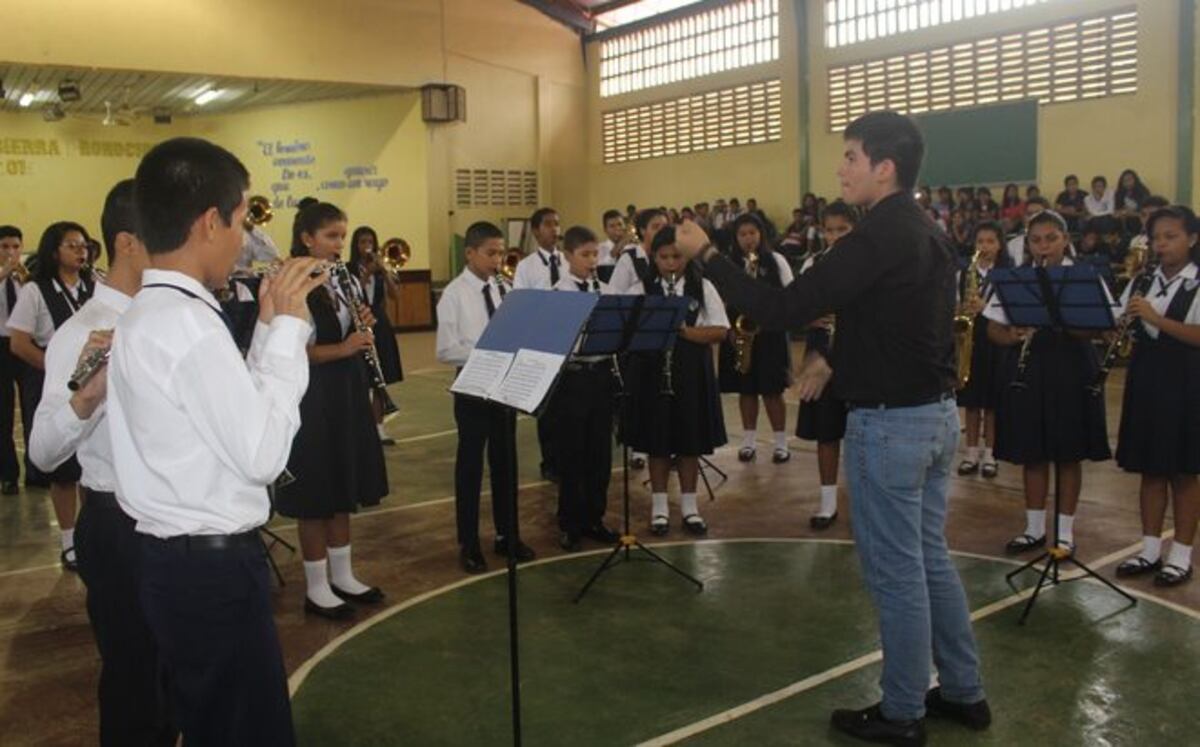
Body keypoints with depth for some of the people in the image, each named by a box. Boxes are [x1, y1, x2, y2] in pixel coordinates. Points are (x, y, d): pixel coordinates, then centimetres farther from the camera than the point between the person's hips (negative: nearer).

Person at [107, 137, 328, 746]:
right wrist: (287, 327, -14)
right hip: (213, 567, -10)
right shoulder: (187, 323, -22)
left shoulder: (148, 315, 10)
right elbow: (262, 453, -21)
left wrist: (269, 325, 8)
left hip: (178, 558, 10)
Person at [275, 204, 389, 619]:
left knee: (344, 491, 15)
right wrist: (344, 348, -29)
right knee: (316, 497, 1)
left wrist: (364, 327, -4)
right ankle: (316, 588, 13)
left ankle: (342, 576, 27)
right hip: (314, 399, -8)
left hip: (347, 394, 8)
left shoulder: (343, 282, 10)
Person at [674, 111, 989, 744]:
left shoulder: (876, 239, -20)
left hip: (889, 422, -9)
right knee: (929, 559, 19)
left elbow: (781, 311, -23)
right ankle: (963, 692, 31)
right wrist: (833, 355, 18)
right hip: (937, 412, 9)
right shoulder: (929, 235, 10)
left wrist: (706, 255, -15)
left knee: (895, 571, 3)